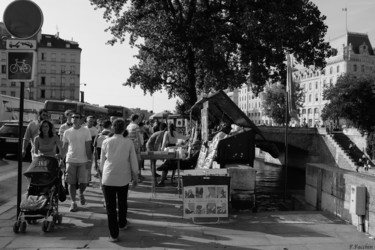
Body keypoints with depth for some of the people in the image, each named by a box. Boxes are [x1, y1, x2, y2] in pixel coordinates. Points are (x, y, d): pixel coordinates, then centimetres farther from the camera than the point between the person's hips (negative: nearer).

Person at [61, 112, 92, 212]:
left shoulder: (86, 131, 0)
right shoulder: (67, 132, 6)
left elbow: (88, 147, -2)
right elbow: (64, 148, 11)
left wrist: (89, 160, -6)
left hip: (83, 161, -2)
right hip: (70, 160, 2)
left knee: (83, 182, -3)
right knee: (71, 182, 1)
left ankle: (81, 194, 29)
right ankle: (73, 202, 13)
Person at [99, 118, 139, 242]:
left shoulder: (106, 142, -5)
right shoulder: (129, 143, -7)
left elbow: (102, 161, 3)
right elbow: (133, 161, -1)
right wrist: (135, 176, 11)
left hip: (108, 177, -1)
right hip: (123, 178, 1)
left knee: (110, 205, 6)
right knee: (122, 202, 22)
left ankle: (114, 234, 8)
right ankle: (122, 224, 43)